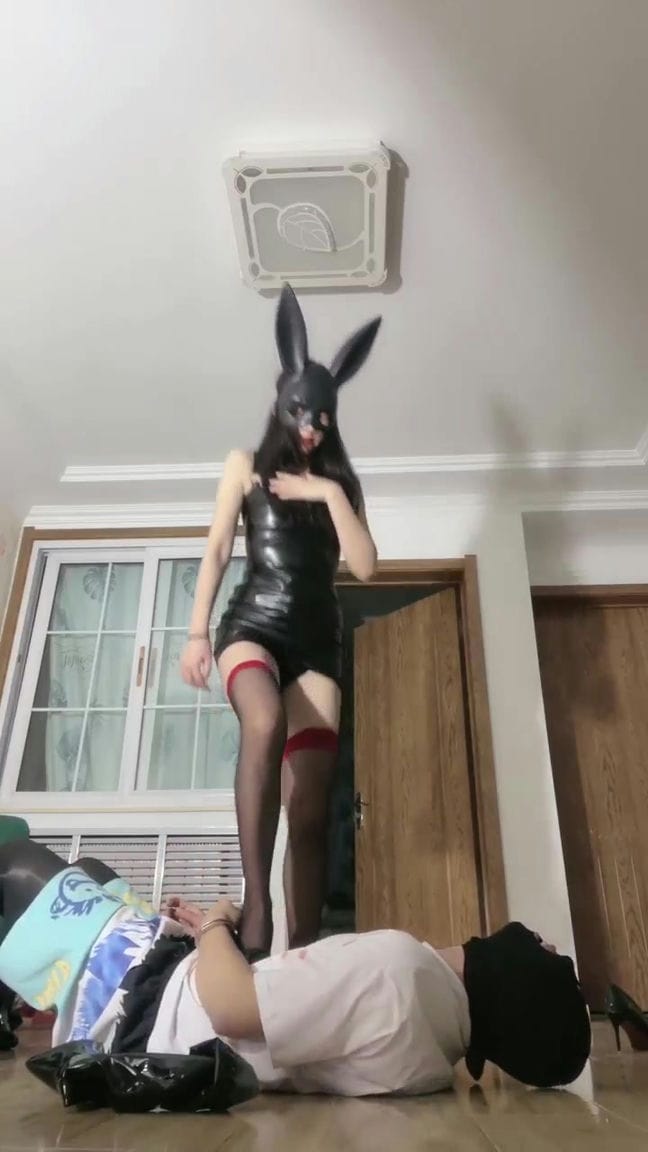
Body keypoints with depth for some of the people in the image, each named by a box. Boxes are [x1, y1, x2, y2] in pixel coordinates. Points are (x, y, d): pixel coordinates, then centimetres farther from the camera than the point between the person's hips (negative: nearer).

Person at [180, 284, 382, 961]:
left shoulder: (339, 482, 19)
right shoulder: (246, 467, 15)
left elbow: (365, 566, 6)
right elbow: (216, 551, 5)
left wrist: (330, 494, -1)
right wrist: (197, 631, -6)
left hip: (317, 634, 3)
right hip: (254, 622, -2)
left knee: (311, 804, -9)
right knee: (266, 725, -37)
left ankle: (303, 952, -7)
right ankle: (254, 903, -32)